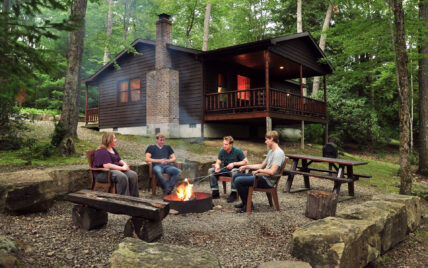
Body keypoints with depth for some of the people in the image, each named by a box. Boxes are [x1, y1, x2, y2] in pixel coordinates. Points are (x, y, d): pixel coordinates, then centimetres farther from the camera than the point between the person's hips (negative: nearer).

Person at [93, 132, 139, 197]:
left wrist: (125, 164, -2)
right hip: (103, 173, -8)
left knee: (133, 175, -17)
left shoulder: (113, 149, 18)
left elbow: (119, 160, 22)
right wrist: (122, 168, -21)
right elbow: (107, 165, -23)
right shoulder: (101, 151, -12)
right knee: (122, 177, -36)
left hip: (116, 169, 9)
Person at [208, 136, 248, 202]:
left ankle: (233, 194, -33)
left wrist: (234, 164, -18)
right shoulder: (222, 151, 1)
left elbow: (245, 161, -10)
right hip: (225, 169, 5)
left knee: (234, 171, -41)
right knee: (211, 170, -14)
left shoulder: (237, 151, -11)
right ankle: (215, 193, -13)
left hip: (235, 169, -5)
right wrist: (217, 167, -22)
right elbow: (218, 163, 3)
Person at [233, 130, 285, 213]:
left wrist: (259, 170, -12)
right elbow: (262, 165, 23)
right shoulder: (271, 151, 17)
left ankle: (248, 205, -3)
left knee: (238, 181, -19)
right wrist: (246, 166, 17)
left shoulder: (279, 153, -17)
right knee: (236, 176, 11)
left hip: (267, 181, -11)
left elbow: (272, 172, -27)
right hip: (263, 176, 11)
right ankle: (245, 202, 17)